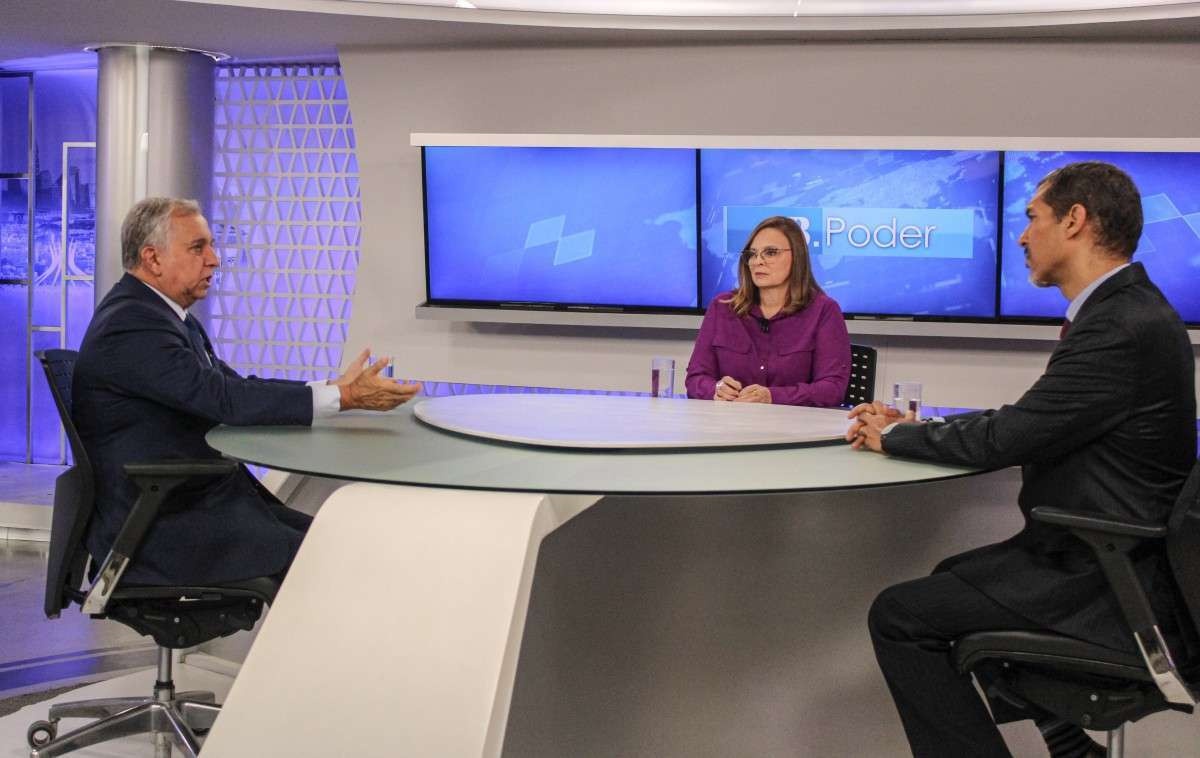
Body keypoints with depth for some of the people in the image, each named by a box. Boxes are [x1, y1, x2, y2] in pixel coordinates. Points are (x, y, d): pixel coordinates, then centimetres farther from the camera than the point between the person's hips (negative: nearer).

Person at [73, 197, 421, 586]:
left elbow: (235, 387, 11)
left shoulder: (164, 314, 13)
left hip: (203, 495, 10)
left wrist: (334, 386, -1)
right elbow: (226, 399, -25)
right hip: (156, 528, -10)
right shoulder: (131, 326, -18)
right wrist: (344, 397, -24)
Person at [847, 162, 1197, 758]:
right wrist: (912, 426, 6)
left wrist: (894, 436, -5)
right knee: (955, 576, 26)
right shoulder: (1125, 310, 9)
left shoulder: (1124, 327, -23)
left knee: (897, 615, -9)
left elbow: (1002, 439, -21)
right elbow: (1023, 423, 13)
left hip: (1112, 586, -10)